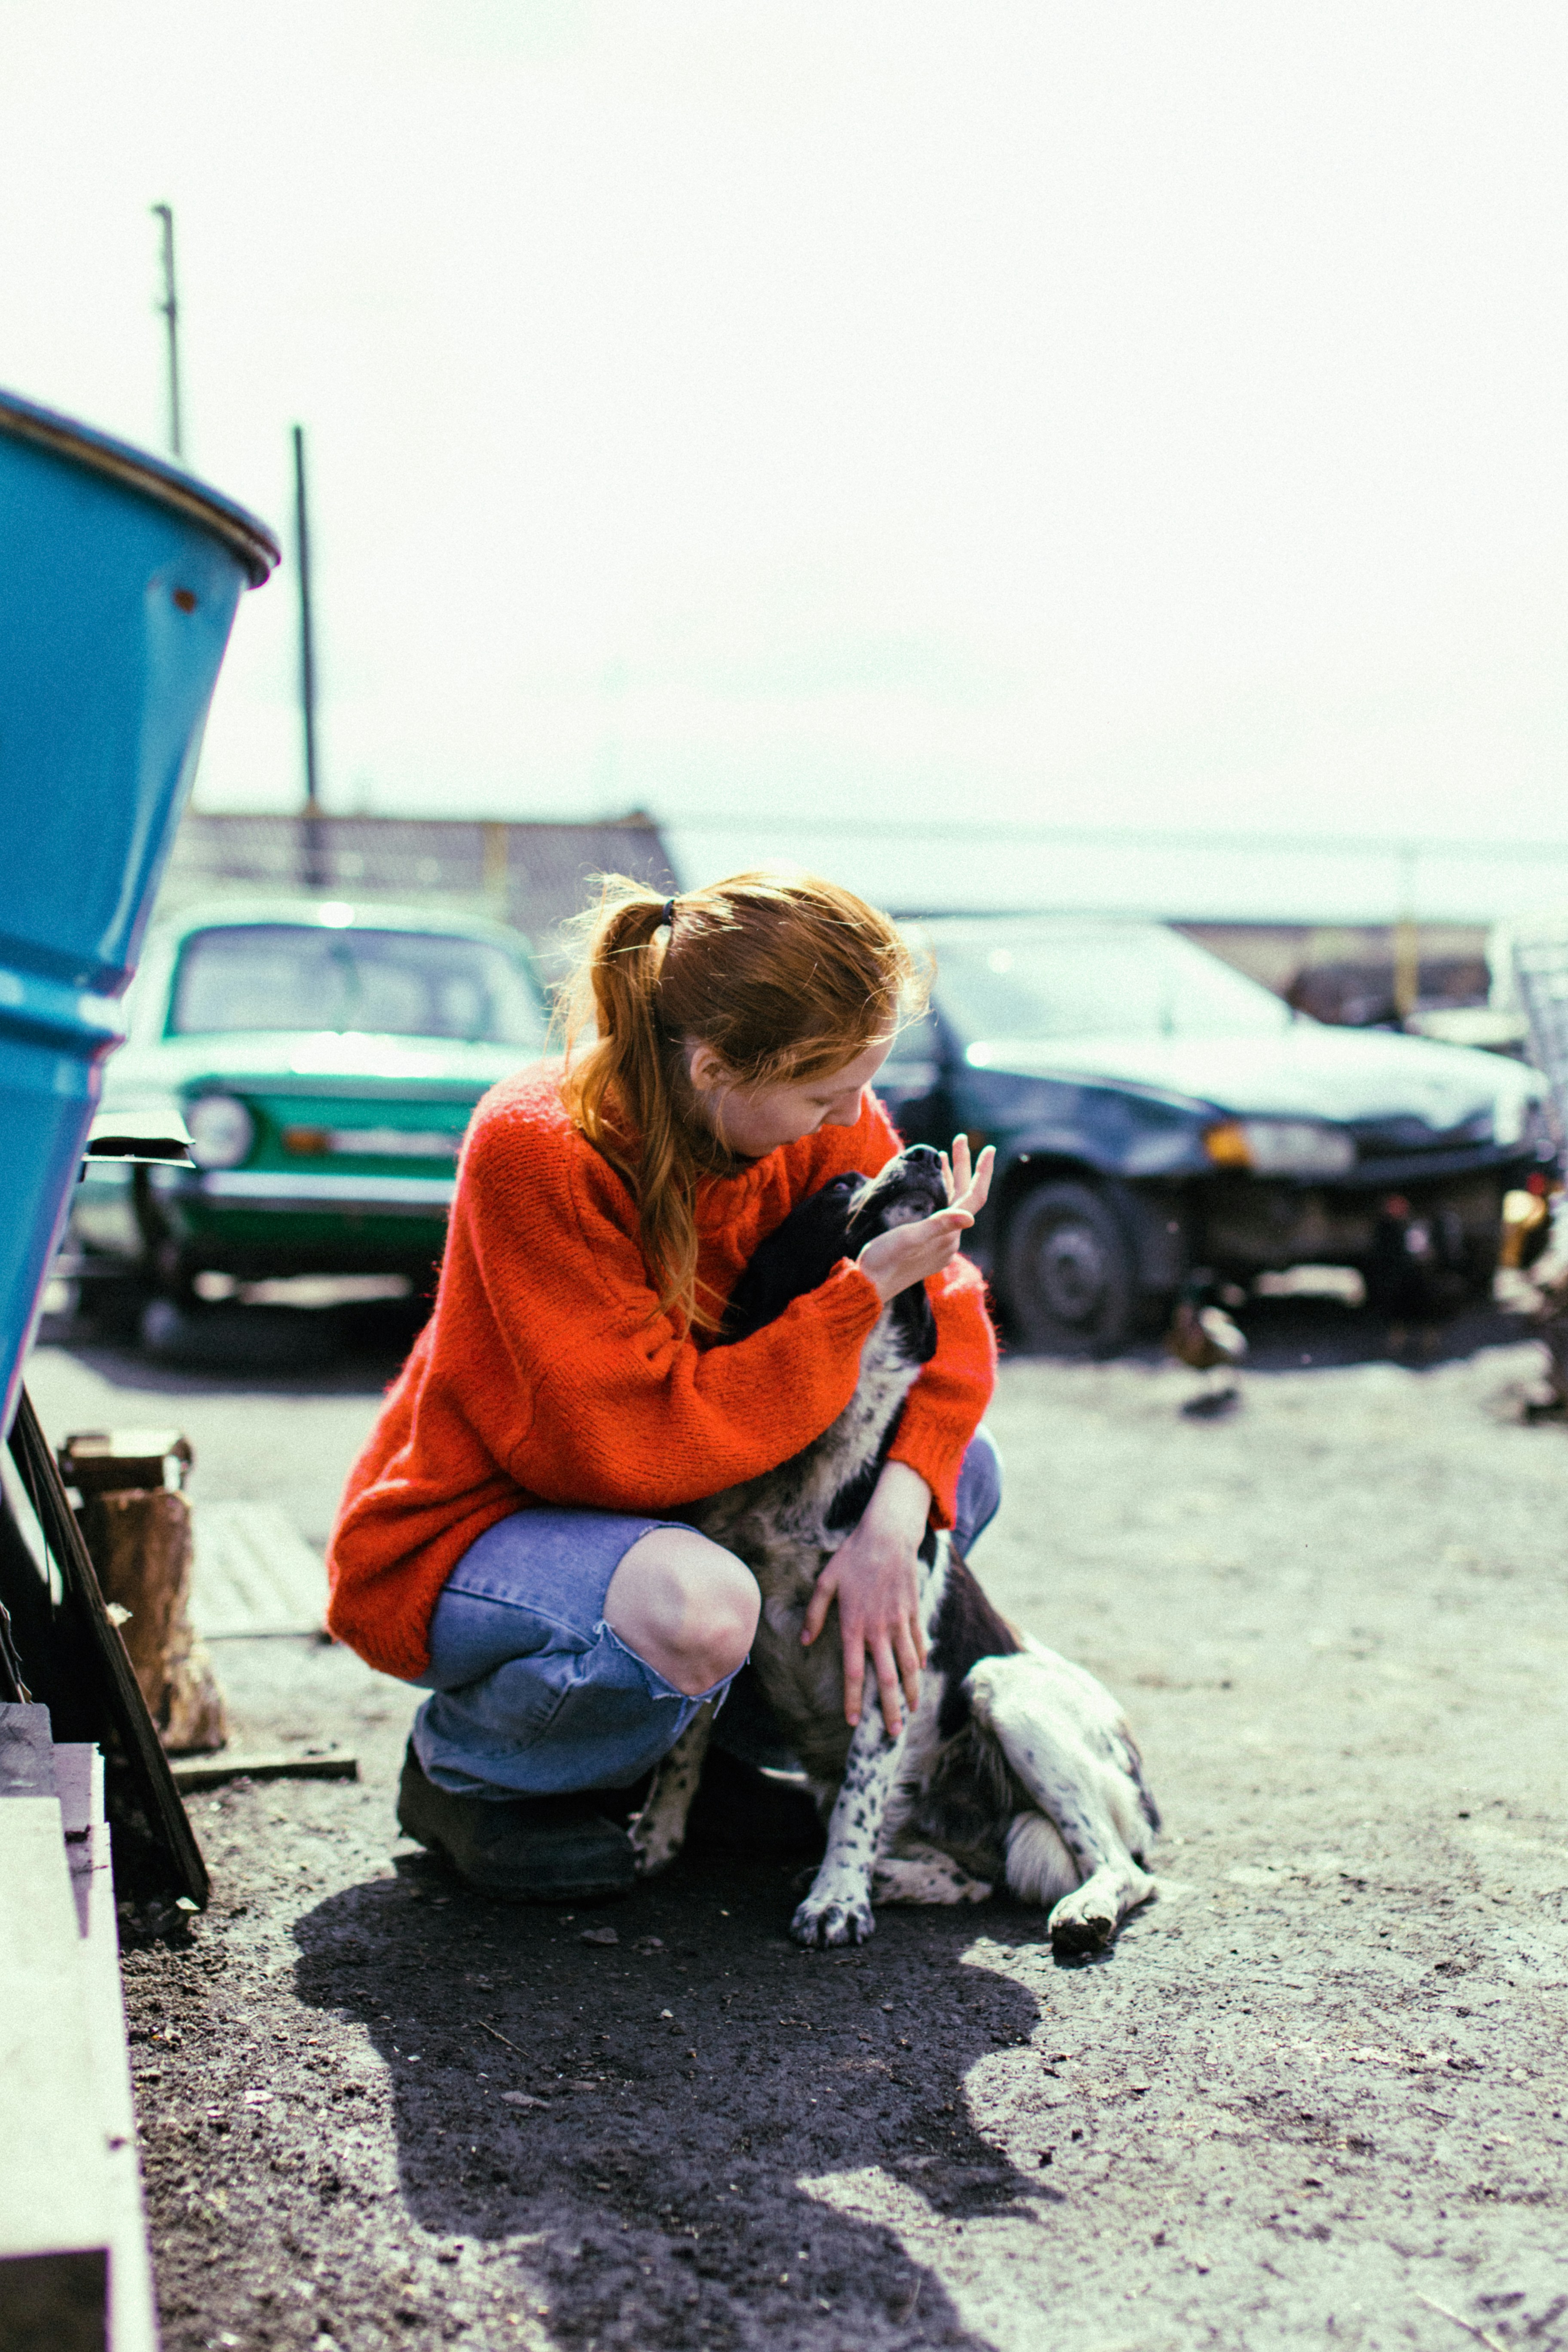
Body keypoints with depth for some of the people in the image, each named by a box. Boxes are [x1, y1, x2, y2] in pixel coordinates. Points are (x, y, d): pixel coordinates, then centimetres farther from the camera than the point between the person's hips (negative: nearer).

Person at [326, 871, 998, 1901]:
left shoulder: (829, 1119, -12)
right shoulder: (536, 1149, -30)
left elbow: (946, 1314, -8)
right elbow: (647, 1444, -32)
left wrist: (890, 1523, -25)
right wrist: (865, 1287, -32)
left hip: (663, 1506, 7)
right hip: (458, 1539, -7)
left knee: (965, 1470, -6)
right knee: (700, 1611, -37)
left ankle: (699, 1735, 9)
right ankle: (464, 1768, -4)